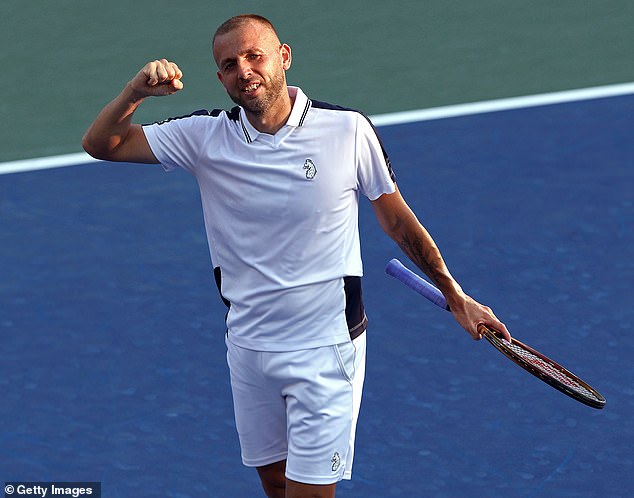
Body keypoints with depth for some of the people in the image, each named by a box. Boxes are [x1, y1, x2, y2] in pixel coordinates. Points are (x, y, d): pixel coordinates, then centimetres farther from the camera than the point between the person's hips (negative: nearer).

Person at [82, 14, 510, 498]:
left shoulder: (349, 130, -11)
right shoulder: (205, 136, -5)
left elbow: (398, 220, 1)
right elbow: (102, 144, -4)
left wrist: (455, 295, 7)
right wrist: (136, 91, -23)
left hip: (326, 348, -3)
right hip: (248, 345, 3)